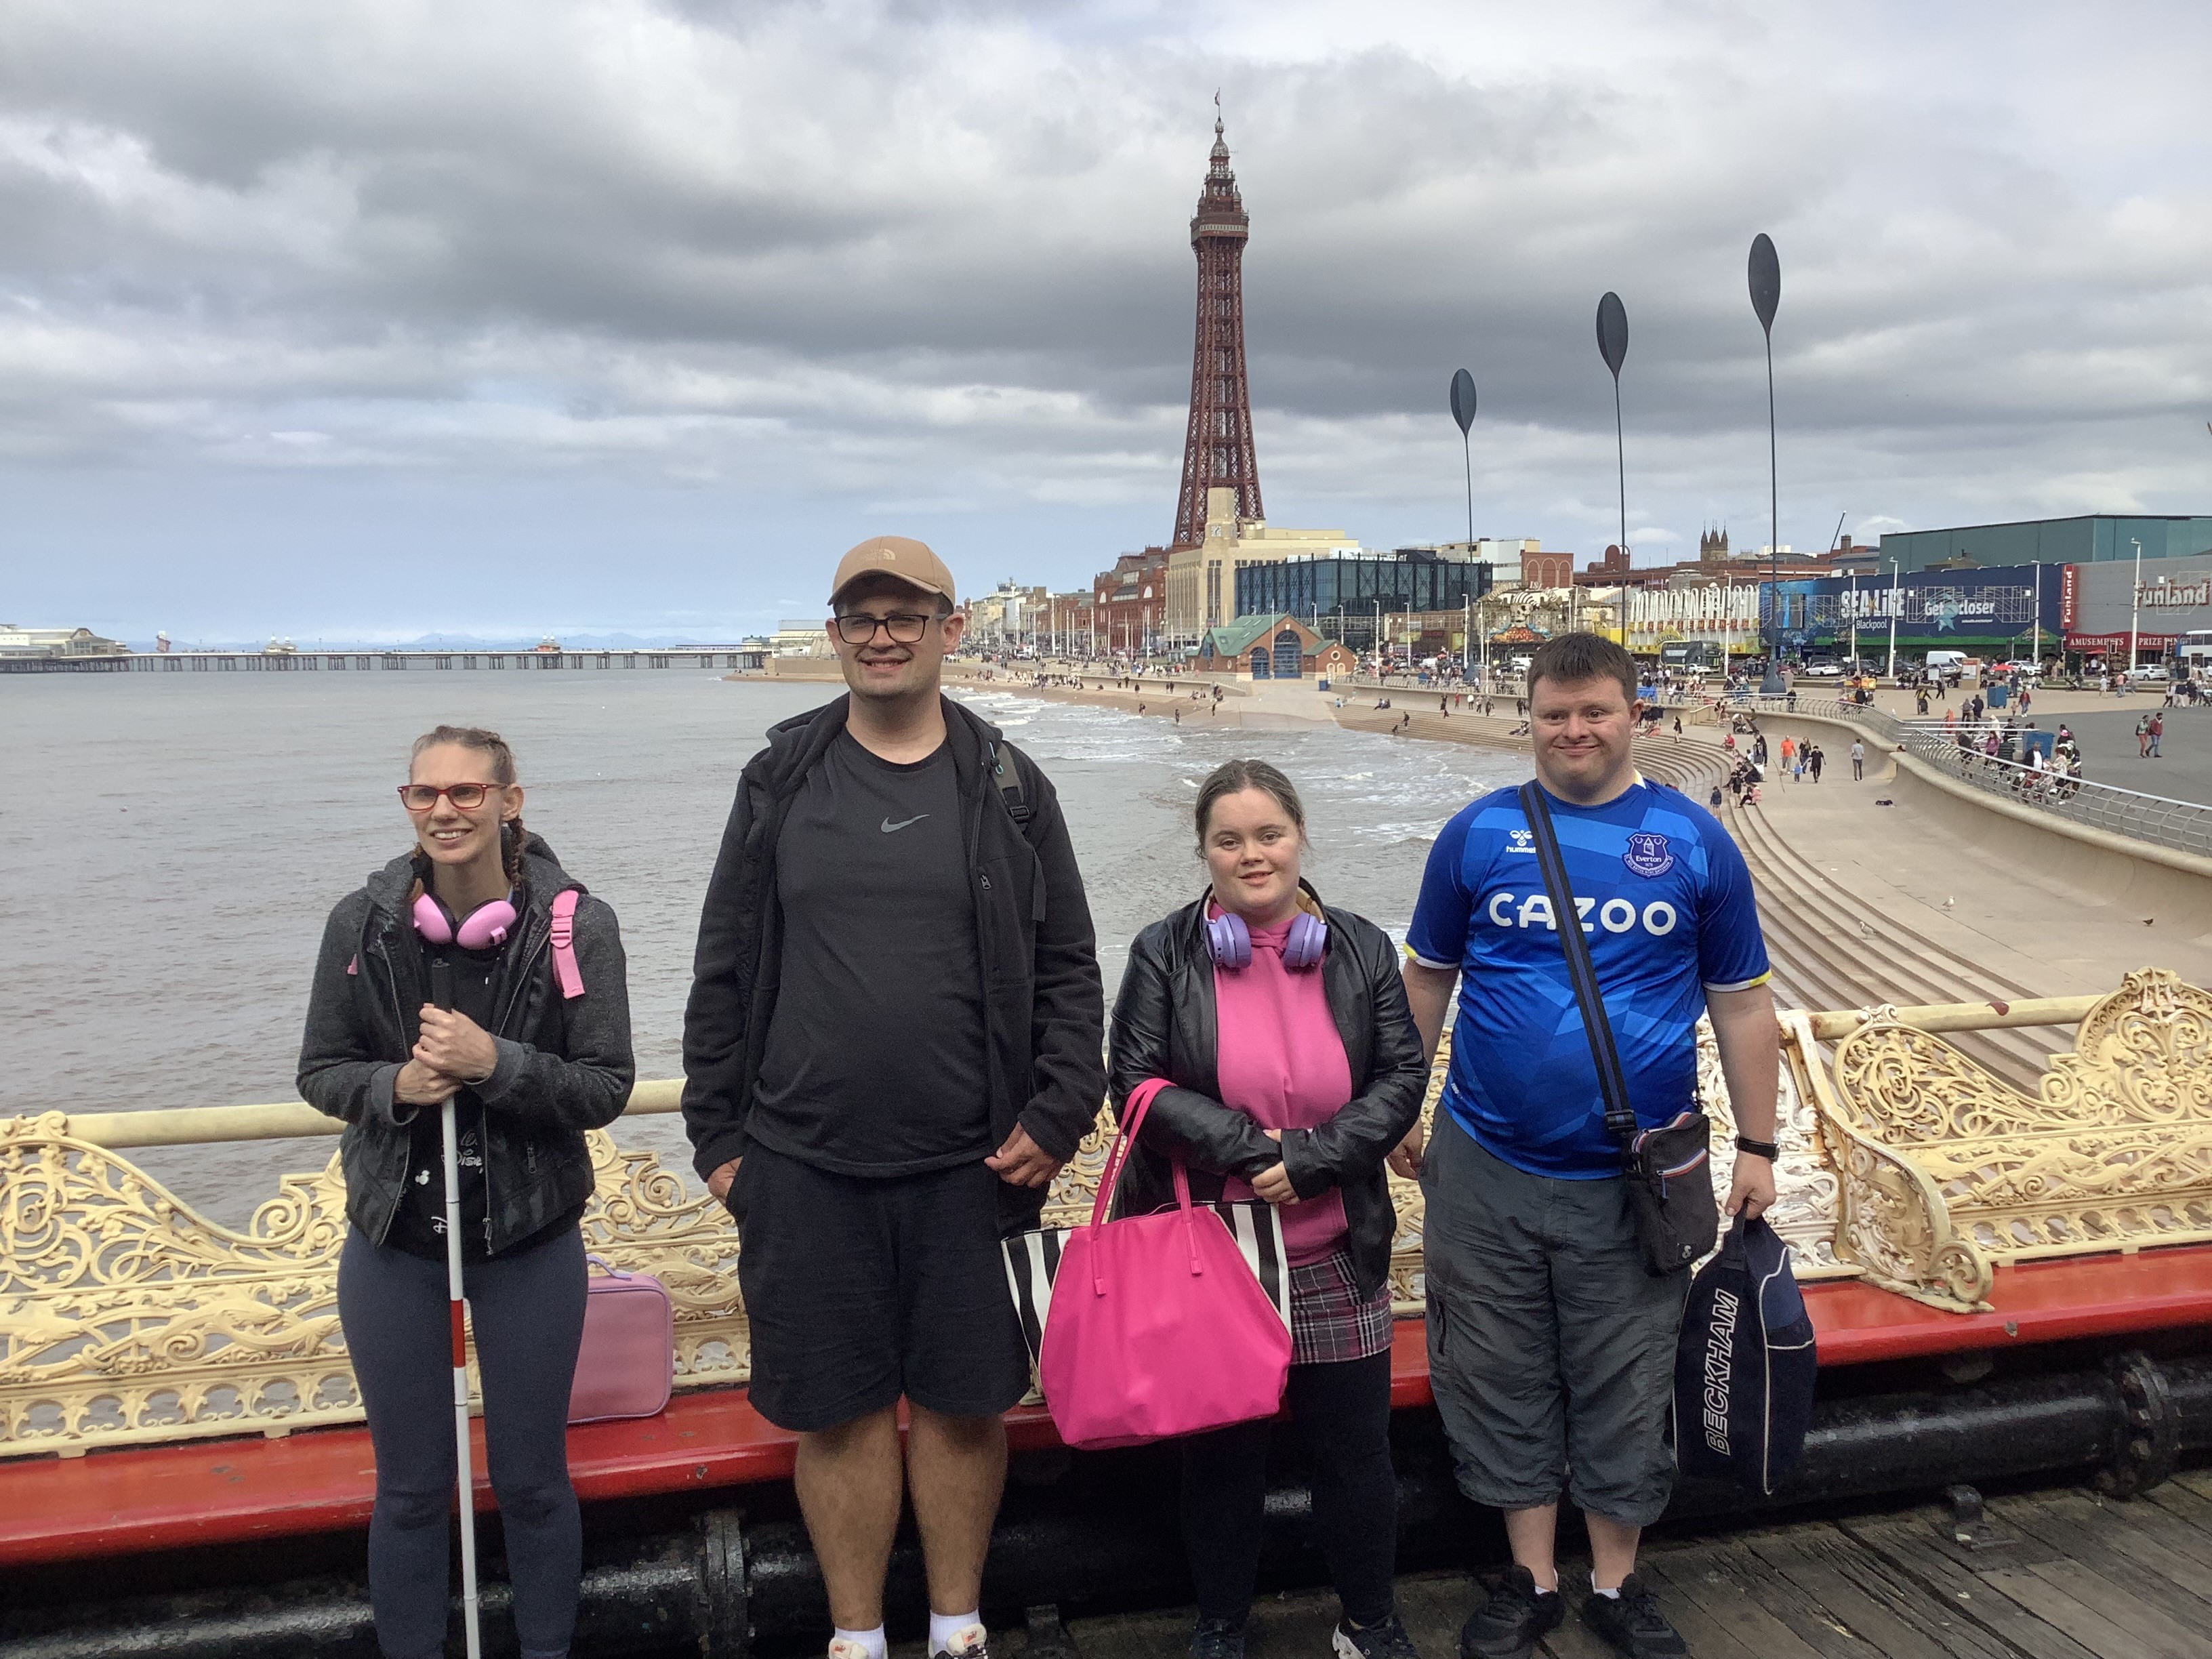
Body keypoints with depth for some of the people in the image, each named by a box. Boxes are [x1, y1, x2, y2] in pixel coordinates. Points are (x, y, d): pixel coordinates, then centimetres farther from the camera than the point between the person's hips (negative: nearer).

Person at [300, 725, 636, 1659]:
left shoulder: (576, 924, -12)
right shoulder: (363, 922, -6)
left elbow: (607, 1089, -11)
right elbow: (320, 1072, 3)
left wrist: (495, 1063, -26)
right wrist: (396, 1084, -17)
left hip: (531, 1241, -1)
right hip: (393, 1241, 1)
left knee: (532, 1482, 14)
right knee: (409, 1489, 14)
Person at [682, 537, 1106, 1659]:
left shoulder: (1006, 787, 2)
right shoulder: (780, 781, 4)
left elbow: (1069, 970, 5)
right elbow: (725, 970, 7)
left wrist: (1058, 1115, -4)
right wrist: (717, 1133, 5)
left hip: (969, 1166, 0)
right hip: (804, 1167, 1)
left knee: (962, 1402, 11)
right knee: (840, 1409, 10)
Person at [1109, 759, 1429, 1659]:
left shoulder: (1361, 948, 1)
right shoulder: (1164, 953, -4)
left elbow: (1402, 1076, -2)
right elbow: (1136, 1080, -8)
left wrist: (1309, 1159, -14)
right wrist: (1245, 1148, -18)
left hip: (1336, 1255, 2)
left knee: (1355, 1447, 12)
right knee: (1222, 1451, 12)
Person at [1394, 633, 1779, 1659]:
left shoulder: (1695, 840, 0)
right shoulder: (1478, 833, 0)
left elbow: (1741, 1003, 5)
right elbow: (1426, 979, 8)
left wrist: (1756, 1144, 3)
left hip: (1634, 1179, 0)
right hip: (1485, 1170, 1)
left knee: (1624, 1391, 12)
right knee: (1503, 1382, 12)